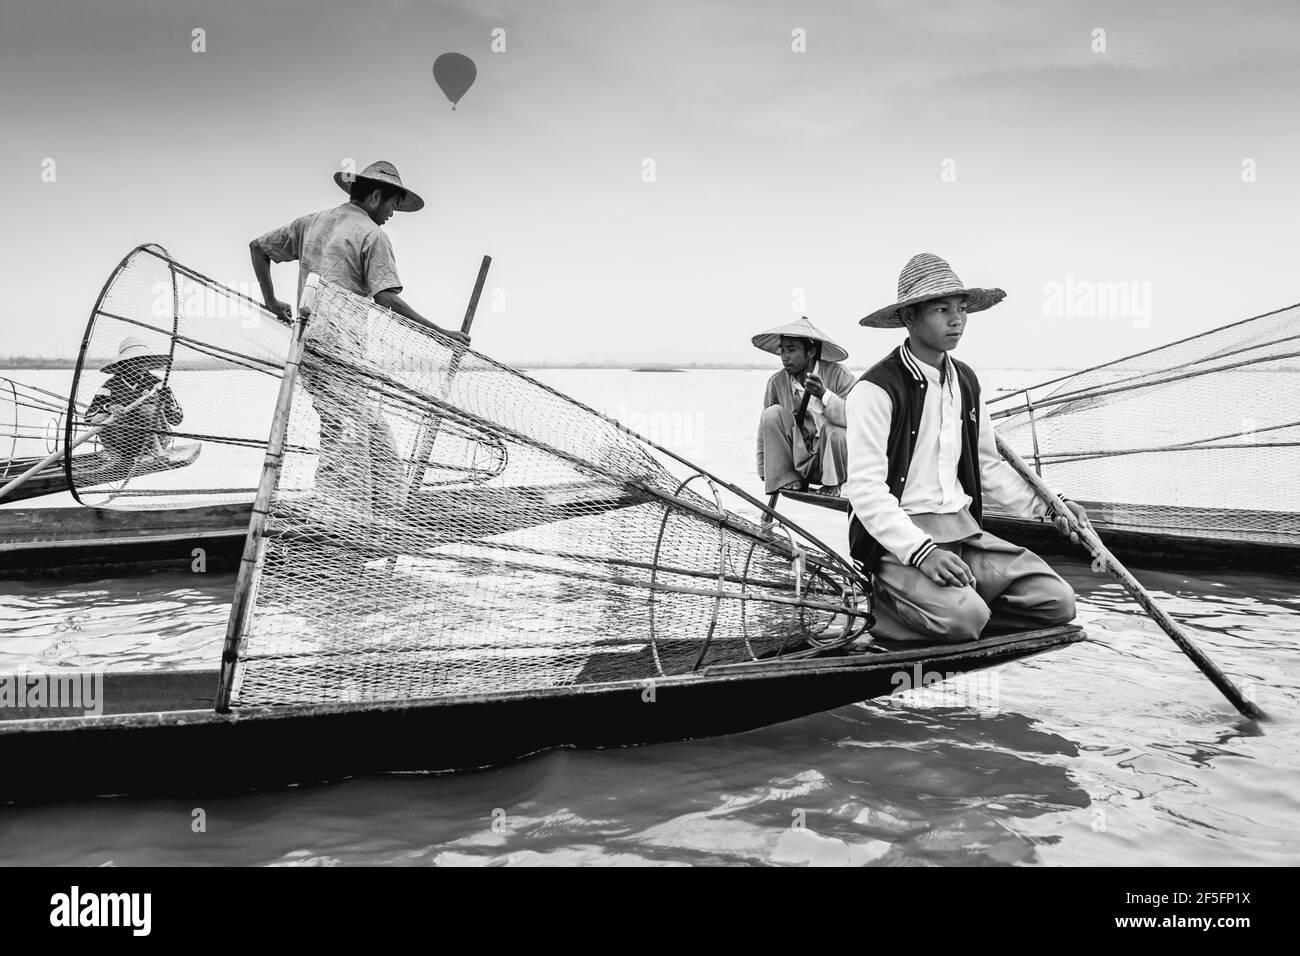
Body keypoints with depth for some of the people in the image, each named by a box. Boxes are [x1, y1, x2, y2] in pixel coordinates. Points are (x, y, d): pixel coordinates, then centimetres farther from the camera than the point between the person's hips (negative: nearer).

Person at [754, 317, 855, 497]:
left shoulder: (839, 375, -13)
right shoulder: (776, 383, -4)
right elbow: (765, 430, 2)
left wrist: (824, 395, -36)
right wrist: (764, 474, 3)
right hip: (798, 460, 2)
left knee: (835, 431, -33)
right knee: (773, 414, -17)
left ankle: (832, 484, -4)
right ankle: (786, 479, -9)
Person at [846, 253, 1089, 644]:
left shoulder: (965, 381, 13)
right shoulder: (875, 390, -12)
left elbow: (988, 465, 22)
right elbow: (866, 490, -18)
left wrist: (1048, 505, 9)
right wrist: (922, 551, -28)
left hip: (963, 530, 8)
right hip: (898, 539, -8)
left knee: (1057, 601, -6)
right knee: (964, 616, -31)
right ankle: (882, 604, -2)